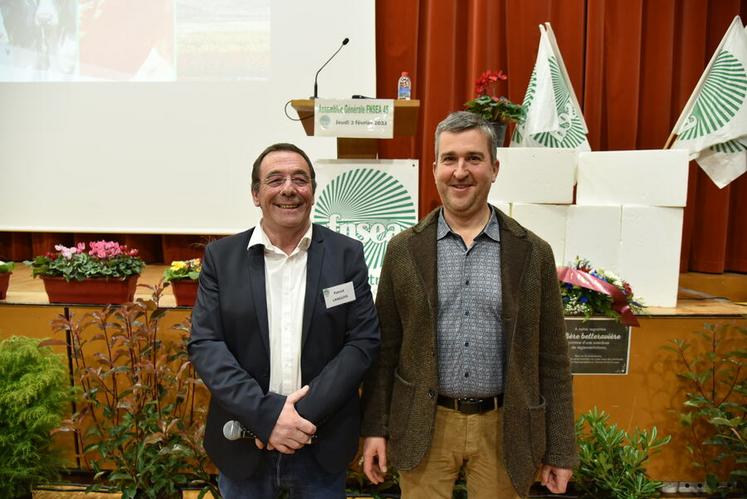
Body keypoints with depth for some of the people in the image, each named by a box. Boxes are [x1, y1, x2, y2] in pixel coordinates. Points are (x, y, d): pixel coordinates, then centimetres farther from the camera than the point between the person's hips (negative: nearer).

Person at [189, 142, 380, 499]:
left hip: (323, 443, 0)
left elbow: (364, 340, -6)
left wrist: (307, 413, -15)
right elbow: (204, 344, -7)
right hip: (244, 442, 1)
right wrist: (265, 414, -17)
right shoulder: (221, 256, -2)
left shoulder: (347, 254, -3)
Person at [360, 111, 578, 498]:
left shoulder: (533, 253, -3)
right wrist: (375, 427, 0)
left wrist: (560, 450, 1)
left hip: (502, 428, 0)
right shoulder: (404, 249, -2)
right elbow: (384, 347, 2)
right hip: (423, 427, 0)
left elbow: (551, 359, 0)